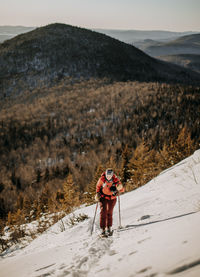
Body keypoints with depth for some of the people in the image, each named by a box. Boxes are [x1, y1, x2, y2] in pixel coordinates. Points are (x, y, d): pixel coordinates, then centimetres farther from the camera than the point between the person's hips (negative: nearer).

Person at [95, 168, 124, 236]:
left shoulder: (115, 180, -21)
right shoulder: (102, 179, -19)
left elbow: (122, 190, -18)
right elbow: (98, 186, 2)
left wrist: (120, 188, -39)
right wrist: (97, 193, -9)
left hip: (112, 198, 0)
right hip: (103, 197, 0)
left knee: (109, 212, 4)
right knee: (103, 212, -11)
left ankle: (109, 228, 20)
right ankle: (103, 229, -11)